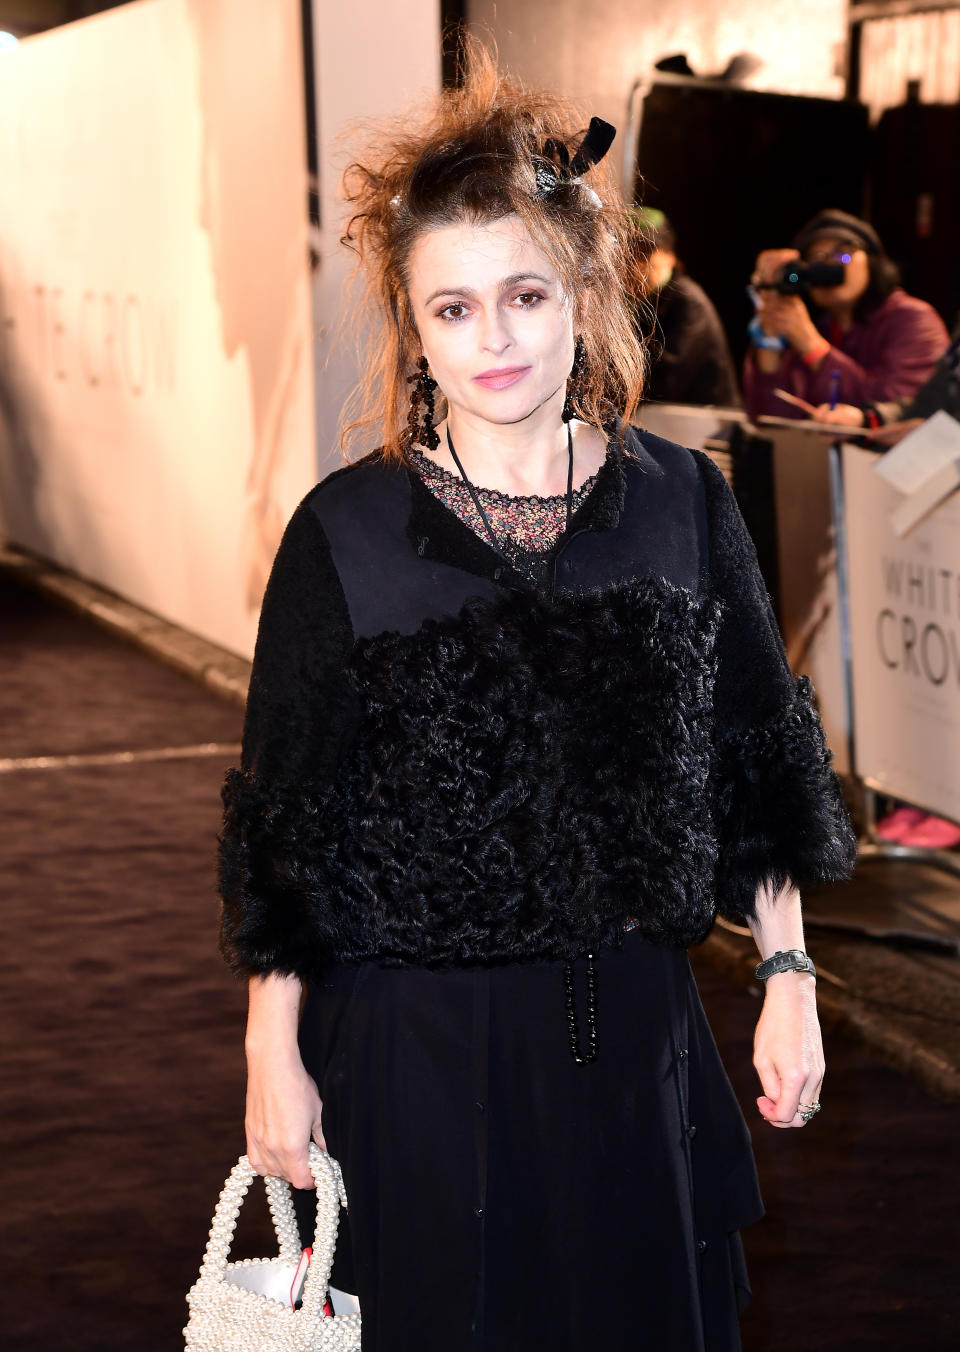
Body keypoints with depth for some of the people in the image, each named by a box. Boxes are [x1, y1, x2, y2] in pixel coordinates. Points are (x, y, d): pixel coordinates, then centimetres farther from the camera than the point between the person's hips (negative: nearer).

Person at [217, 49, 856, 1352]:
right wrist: (274, 1053, -3)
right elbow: (287, 816, -3)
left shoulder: (683, 504, -2)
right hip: (417, 1039, -2)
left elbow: (759, 759, 6)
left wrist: (788, 977, 4)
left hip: (634, 1027, 2)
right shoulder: (346, 532, -8)